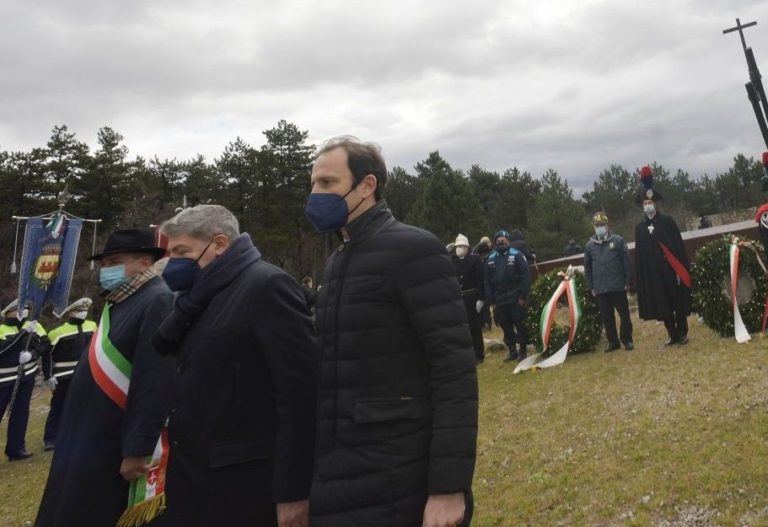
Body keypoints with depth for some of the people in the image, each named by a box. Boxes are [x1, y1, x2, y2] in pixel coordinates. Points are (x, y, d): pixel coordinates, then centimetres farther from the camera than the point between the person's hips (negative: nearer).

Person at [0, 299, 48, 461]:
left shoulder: (33, 325, 2)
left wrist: (32, 354, -19)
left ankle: (15, 448, 17)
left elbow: (45, 343, -2)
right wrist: (23, 332, -28)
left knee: (20, 411, 7)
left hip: (27, 375, 3)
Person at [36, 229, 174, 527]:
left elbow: (155, 384, -25)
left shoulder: (158, 302, -18)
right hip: (86, 440, 9)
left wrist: (137, 449, -25)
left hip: (112, 450, -9)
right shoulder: (118, 301, 12)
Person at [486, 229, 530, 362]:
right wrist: (491, 300, 4)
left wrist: (522, 296, -12)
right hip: (499, 300, 4)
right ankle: (512, 351, 22)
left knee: (520, 326, 2)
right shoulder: (491, 259, 9)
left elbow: (525, 276, -7)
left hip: (515, 299, -4)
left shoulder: (516, 255, -3)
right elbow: (488, 281, 9)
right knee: (506, 327, 10)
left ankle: (523, 351, 14)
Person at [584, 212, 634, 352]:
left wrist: (627, 281, -4)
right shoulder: (590, 245, 5)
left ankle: (627, 339, 18)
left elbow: (626, 262, -1)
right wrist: (591, 287, 7)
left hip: (618, 286, -2)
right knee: (607, 317, 8)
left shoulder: (618, 241, -1)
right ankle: (613, 341, 18)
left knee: (624, 314, 6)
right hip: (600, 289, 2)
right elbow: (587, 268, 10)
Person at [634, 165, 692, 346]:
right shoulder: (639, 227, 5)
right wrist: (641, 277, 3)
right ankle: (673, 335, 18)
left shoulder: (668, 221, -2)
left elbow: (679, 246, -5)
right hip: (653, 274, 3)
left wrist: (681, 269, -11)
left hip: (671, 270, -3)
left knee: (679, 302, 5)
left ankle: (683, 333, 17)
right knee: (663, 306, 7)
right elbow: (639, 254, 6)